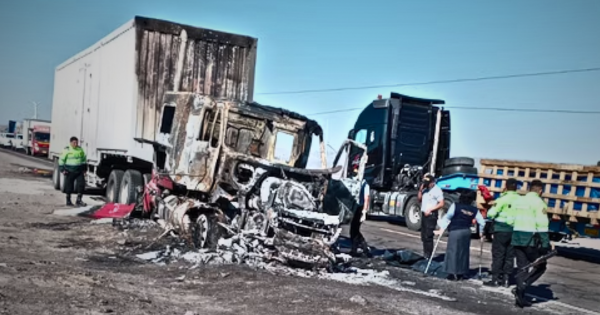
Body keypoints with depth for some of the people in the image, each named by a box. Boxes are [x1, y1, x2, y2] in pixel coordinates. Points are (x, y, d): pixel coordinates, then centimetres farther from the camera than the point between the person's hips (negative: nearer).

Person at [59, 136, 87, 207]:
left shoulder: (80, 149, 8)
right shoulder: (67, 150, -6)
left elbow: (84, 159, 17)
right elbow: (61, 160, -3)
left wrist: (84, 169, 13)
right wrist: (62, 169, -8)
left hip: (79, 171, 4)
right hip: (70, 171, -4)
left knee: (81, 184, -6)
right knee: (69, 186, 4)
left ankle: (78, 200, 3)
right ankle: (68, 201, 18)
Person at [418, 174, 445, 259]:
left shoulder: (437, 190, -10)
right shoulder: (425, 189, 12)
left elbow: (441, 204, -13)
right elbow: (419, 199, 17)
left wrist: (430, 210, -18)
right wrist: (420, 190, 2)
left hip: (431, 215, -8)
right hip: (424, 214, 8)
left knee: (428, 237, -10)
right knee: (423, 236, 11)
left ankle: (428, 256, -6)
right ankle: (425, 254, 19)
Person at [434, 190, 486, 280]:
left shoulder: (455, 206, -6)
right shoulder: (474, 210, 3)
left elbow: (447, 217, -14)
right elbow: (482, 222, 5)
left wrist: (441, 229, -13)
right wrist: (481, 233, 19)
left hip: (455, 231, -4)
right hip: (467, 231, 4)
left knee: (453, 251, 2)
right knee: (464, 252, 13)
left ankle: (453, 273, 0)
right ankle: (461, 273, 16)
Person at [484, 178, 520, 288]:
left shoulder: (503, 199, -12)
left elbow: (491, 213, -14)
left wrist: (490, 217, 5)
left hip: (501, 229, -5)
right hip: (514, 230, 5)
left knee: (498, 255, 1)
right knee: (509, 256, 12)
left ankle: (495, 279, 2)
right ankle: (506, 279, 15)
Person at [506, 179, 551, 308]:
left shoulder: (518, 201, 12)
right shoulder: (539, 202, -9)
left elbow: (510, 221, 12)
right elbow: (542, 225, -16)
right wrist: (545, 245, -13)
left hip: (517, 239, 6)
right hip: (531, 240, -6)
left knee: (522, 267, 14)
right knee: (540, 266, 8)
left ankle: (520, 297, 12)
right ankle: (521, 287, -9)